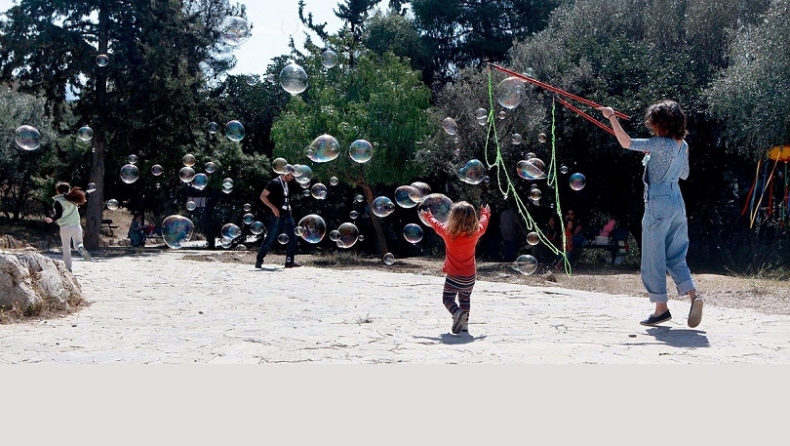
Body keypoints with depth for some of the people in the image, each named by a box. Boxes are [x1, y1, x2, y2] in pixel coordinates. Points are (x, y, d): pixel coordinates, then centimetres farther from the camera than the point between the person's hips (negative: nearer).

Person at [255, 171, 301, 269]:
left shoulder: (286, 183, 13)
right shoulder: (275, 183, -11)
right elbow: (263, 196, -14)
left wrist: (288, 206, 13)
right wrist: (273, 208, -20)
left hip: (287, 215, 8)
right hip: (277, 216, -8)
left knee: (292, 238, 3)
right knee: (270, 239, -3)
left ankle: (289, 261, 7)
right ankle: (259, 260, 8)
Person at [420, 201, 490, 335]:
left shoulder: (448, 232, -14)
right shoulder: (475, 233, -10)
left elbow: (436, 225, 8)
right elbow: (483, 225, 14)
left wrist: (428, 216, 30)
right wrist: (485, 213, 36)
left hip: (453, 276, -3)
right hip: (470, 276, 3)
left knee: (448, 298, 6)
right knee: (465, 299, 22)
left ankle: (457, 313, -23)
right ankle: (464, 323, 19)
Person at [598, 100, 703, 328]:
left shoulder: (661, 144, -15)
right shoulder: (682, 146, 9)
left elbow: (626, 143, -18)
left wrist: (612, 117, -11)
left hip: (658, 203, -8)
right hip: (677, 203, 8)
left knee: (654, 256, 1)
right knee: (675, 256, 12)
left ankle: (661, 307, 3)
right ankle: (693, 295, -5)